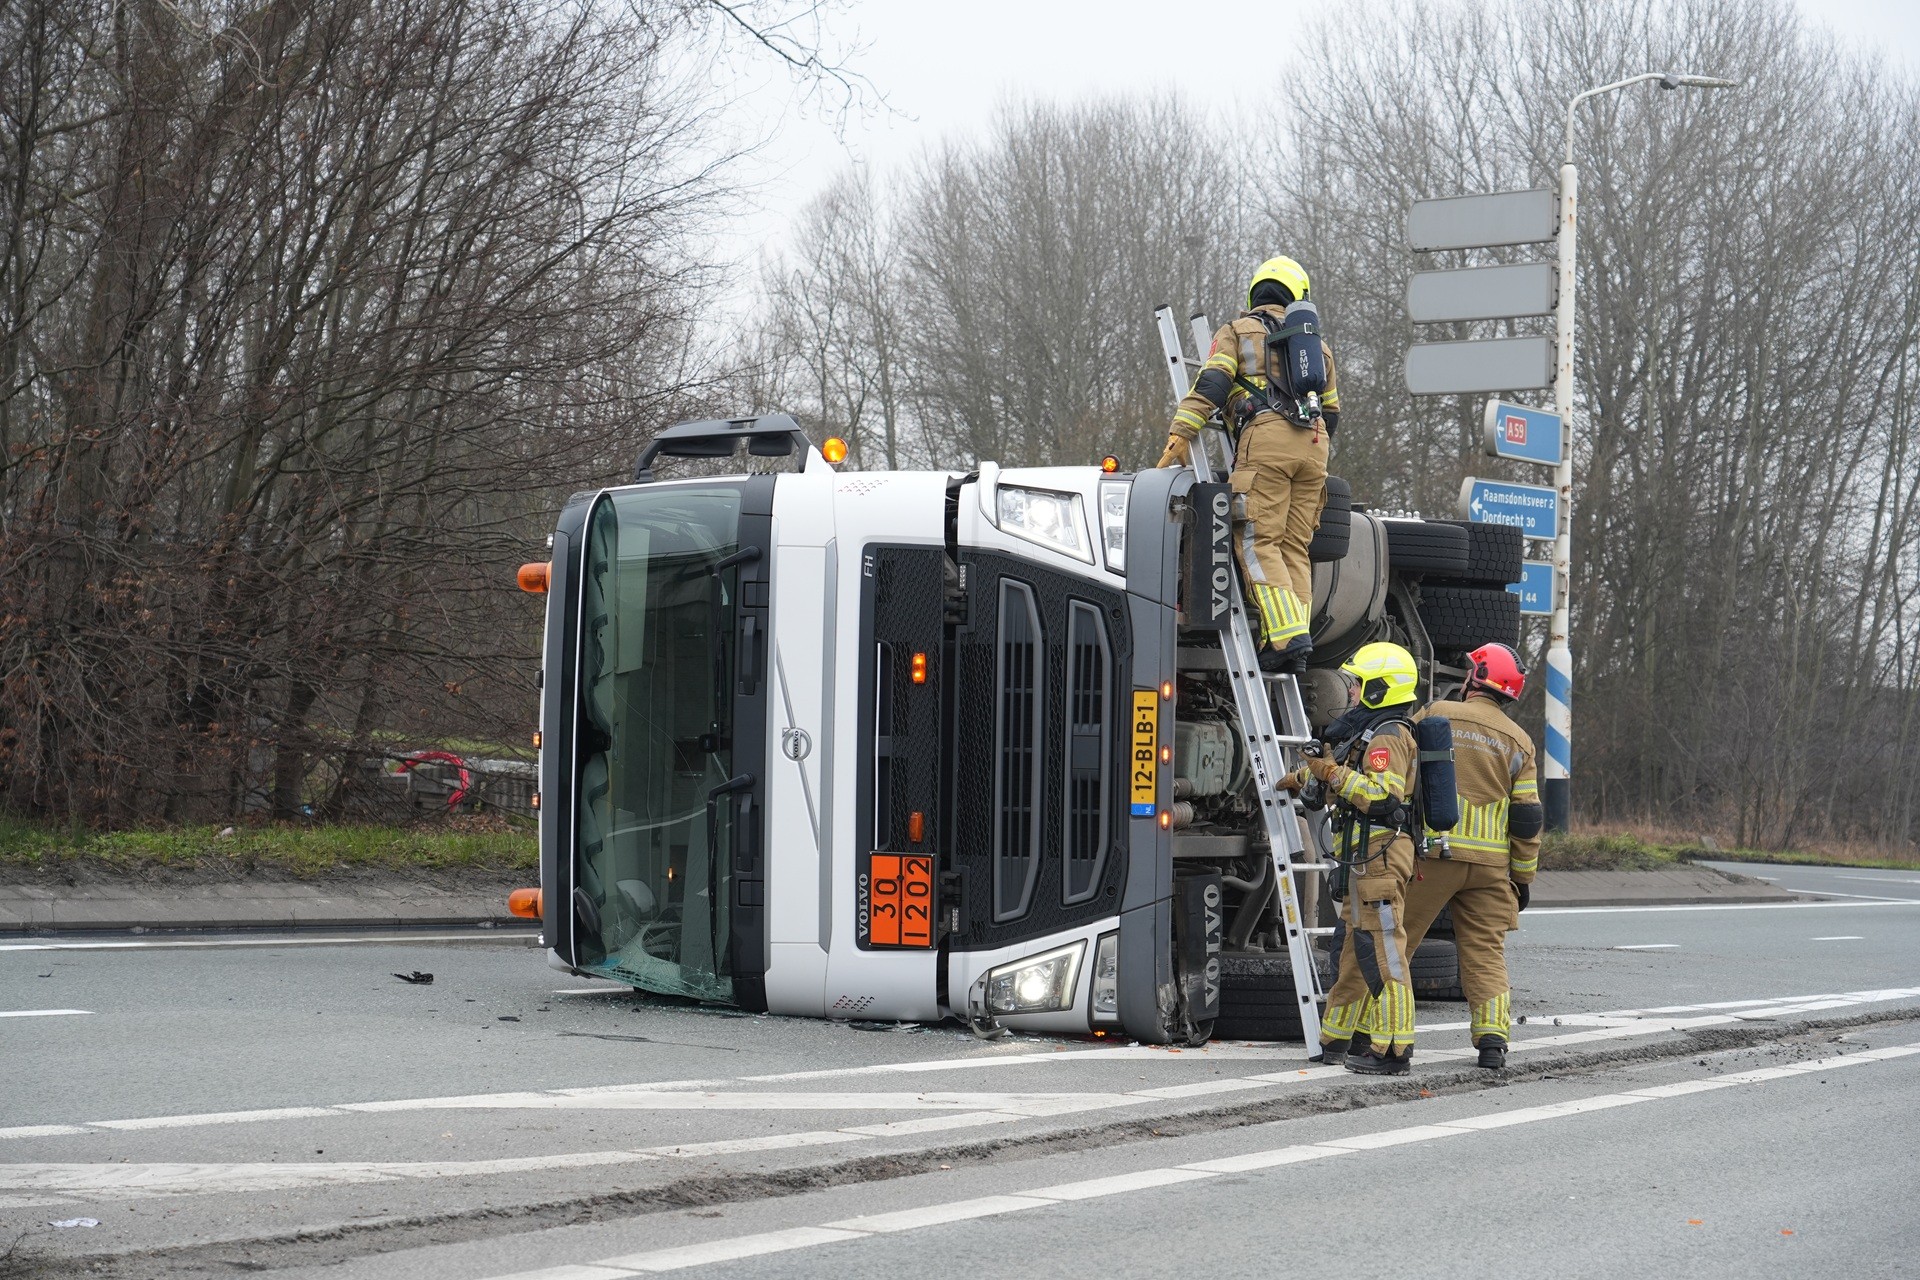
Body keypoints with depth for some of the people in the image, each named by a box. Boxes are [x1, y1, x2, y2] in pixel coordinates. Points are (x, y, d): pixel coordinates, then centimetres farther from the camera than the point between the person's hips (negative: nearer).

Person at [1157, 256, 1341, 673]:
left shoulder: (1237, 331, 14)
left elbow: (1211, 384, -1)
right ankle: (1293, 650, -4)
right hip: (1314, 444, 5)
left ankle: (1287, 635, -25)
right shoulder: (1316, 342, 28)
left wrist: (1180, 434, -6)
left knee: (1259, 541, -9)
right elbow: (1331, 411, 29)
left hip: (1266, 436, -5)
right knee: (1295, 546, 5)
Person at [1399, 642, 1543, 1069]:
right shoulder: (1518, 741, 8)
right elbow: (1527, 818, 7)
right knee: (1486, 952, 7)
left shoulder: (1435, 715, 0)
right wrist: (1523, 878, 14)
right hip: (1491, 862, 3)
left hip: (1432, 853, -3)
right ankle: (1493, 1037, -6)